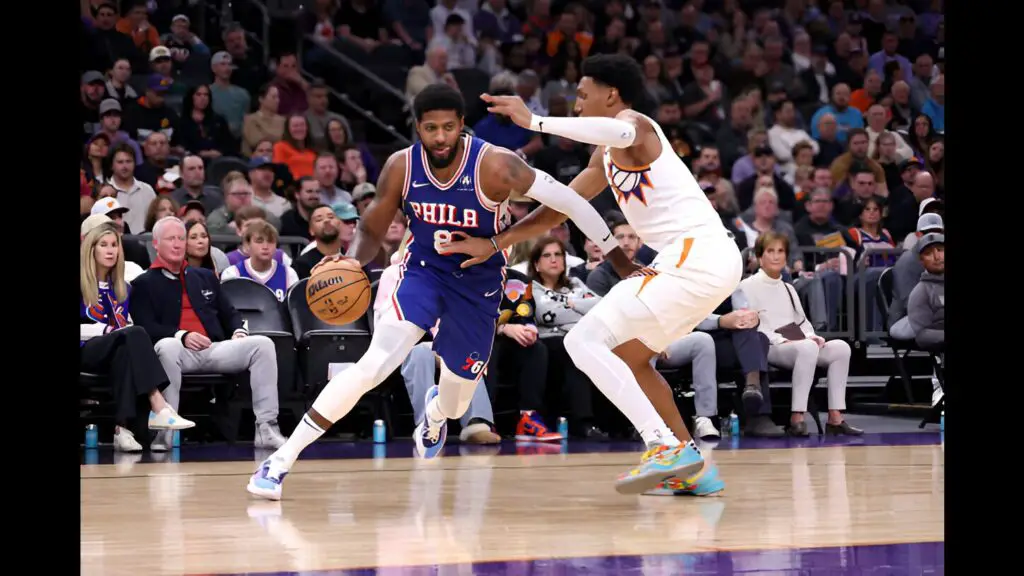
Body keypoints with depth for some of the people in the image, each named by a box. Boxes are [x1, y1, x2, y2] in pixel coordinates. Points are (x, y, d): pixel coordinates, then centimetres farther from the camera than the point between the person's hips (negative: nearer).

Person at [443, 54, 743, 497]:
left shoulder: (634, 123, -6)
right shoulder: (606, 156, 24)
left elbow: (620, 133, -33)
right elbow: (559, 208, 31)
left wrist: (534, 121, -32)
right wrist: (493, 244, 27)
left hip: (696, 256, -10)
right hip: (711, 260, 10)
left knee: (584, 340, -11)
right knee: (626, 355, 23)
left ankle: (666, 447, -20)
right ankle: (692, 469, 19)